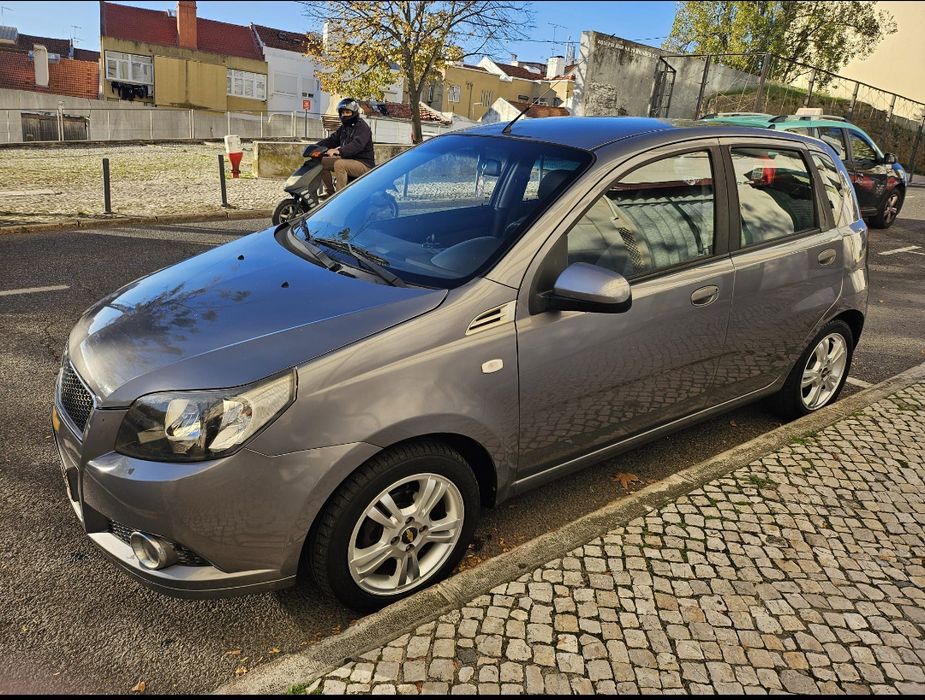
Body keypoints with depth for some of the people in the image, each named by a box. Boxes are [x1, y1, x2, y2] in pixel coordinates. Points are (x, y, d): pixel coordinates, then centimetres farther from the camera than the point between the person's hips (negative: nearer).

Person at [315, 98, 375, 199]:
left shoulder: (362, 127, -12)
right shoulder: (343, 128, 18)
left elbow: (357, 144, -30)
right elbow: (332, 139, 15)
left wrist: (339, 151, -45)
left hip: (364, 164, -9)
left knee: (339, 164, -34)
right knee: (323, 162, 1)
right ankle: (329, 192, 2)